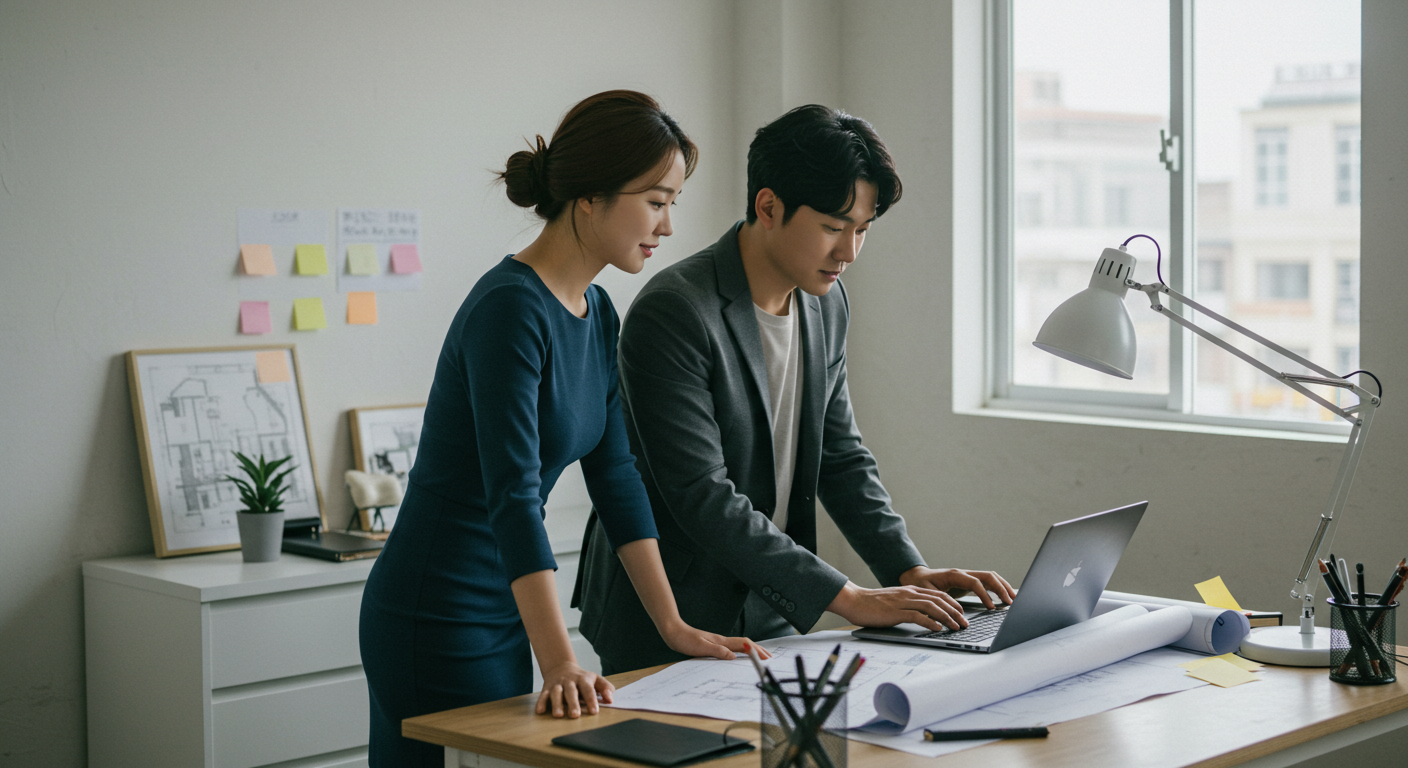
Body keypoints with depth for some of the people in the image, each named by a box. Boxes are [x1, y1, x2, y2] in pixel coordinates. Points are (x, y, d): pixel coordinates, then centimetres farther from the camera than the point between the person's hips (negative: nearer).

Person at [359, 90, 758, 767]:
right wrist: (560, 665, -32)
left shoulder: (597, 315, 8)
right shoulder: (511, 309, -20)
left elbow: (615, 475, 10)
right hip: (437, 618, -9)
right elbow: (513, 494, -27)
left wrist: (672, 625, 8)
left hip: (503, 614, 9)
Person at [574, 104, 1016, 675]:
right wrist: (846, 599, -24)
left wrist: (910, 570, -1)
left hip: (772, 617, 7)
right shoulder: (673, 313, -20)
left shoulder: (826, 305, 5)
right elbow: (702, 498, -24)